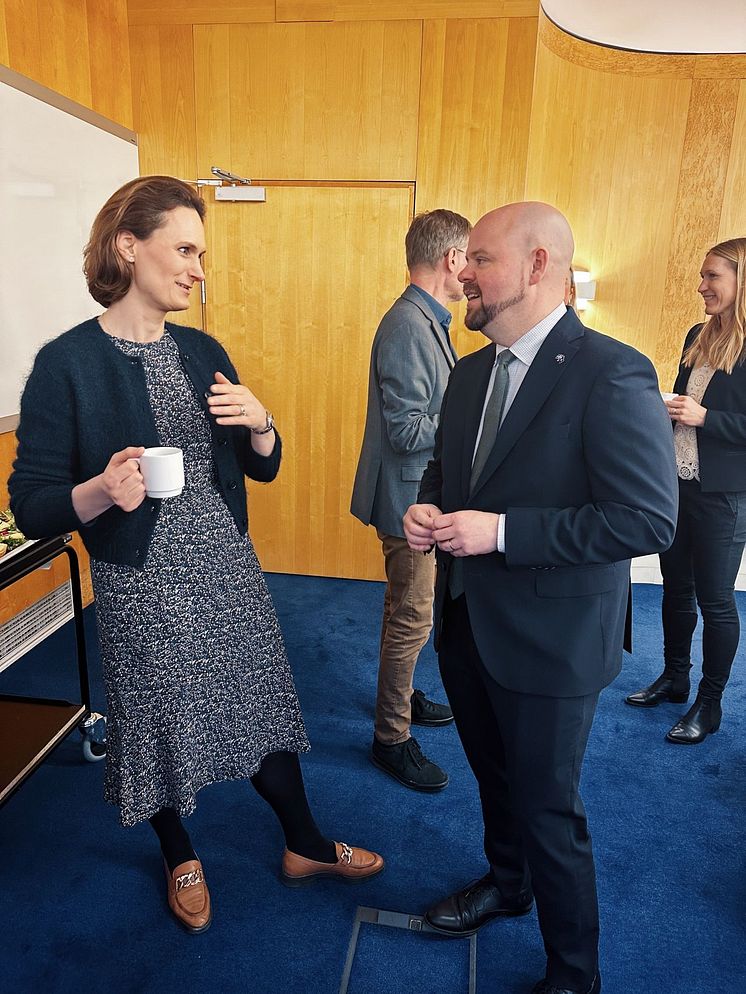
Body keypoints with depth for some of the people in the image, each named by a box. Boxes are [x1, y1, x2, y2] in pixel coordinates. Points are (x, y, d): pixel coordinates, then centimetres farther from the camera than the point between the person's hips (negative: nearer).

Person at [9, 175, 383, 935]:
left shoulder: (203, 352, 4)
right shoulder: (67, 363, -11)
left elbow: (263, 468, 9)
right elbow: (30, 506, -11)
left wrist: (259, 424, -13)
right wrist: (101, 493, -30)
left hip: (229, 568, 5)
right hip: (142, 585, -4)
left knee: (260, 705, 17)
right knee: (164, 724, 15)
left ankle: (304, 846, 41)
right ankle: (180, 859, 45)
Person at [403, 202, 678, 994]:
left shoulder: (612, 373, -20)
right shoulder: (469, 372, 4)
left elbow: (648, 518, -23)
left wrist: (501, 532, -26)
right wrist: (426, 509, -7)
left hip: (549, 637, -7)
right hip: (466, 621, 7)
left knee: (546, 807, 10)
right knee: (493, 776, 27)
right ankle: (506, 882, 56)